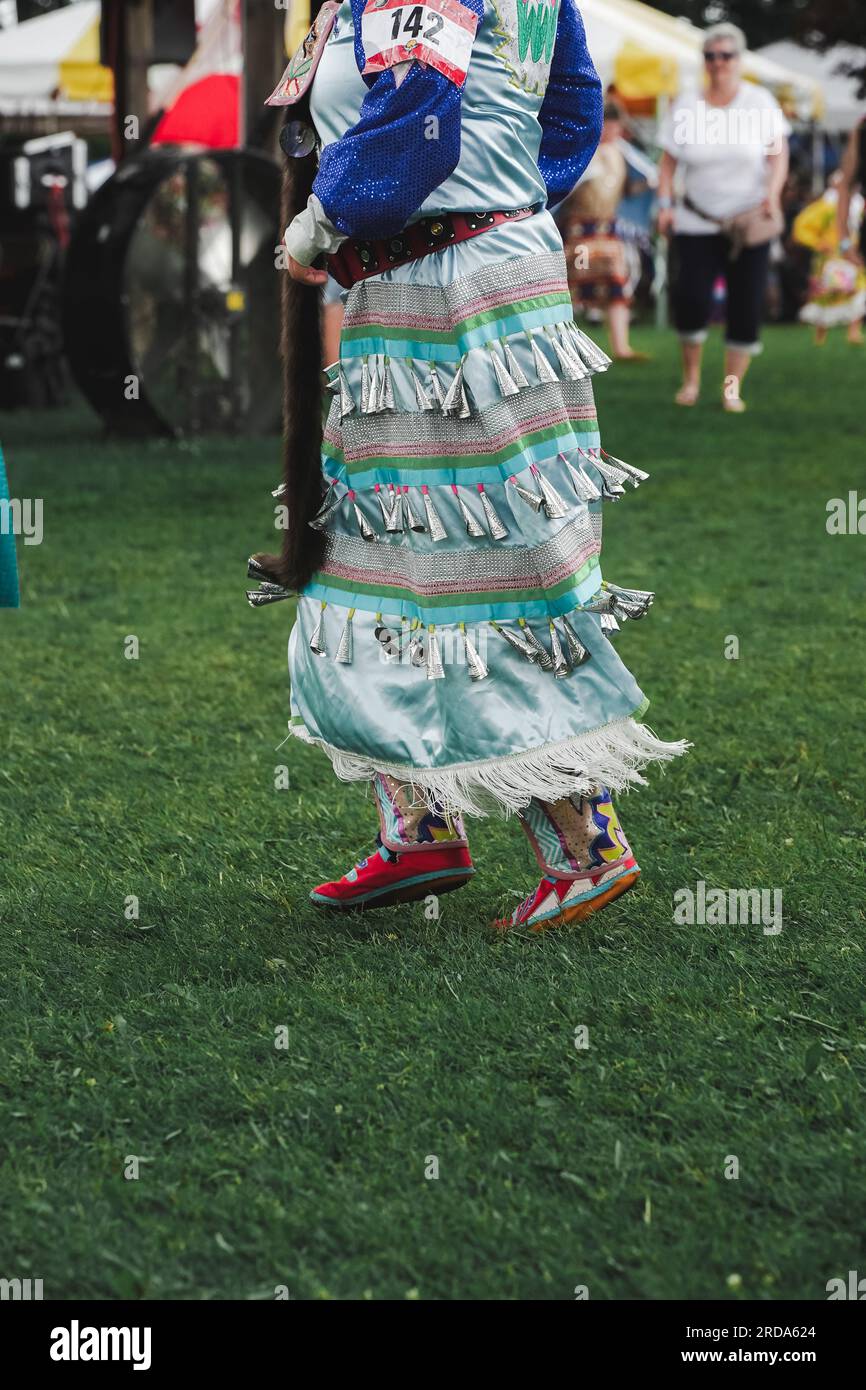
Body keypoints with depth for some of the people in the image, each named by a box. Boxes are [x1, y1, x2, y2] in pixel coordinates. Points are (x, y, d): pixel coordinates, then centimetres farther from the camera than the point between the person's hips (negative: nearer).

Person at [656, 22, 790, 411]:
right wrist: (665, 204, -8)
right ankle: (691, 377, 9)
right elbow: (669, 161, 4)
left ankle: (732, 388, 11)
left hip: (750, 225, 0)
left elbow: (779, 152, -1)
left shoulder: (759, 102, -2)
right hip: (697, 224, 0)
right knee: (691, 299, -14)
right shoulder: (685, 106, -1)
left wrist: (773, 191, -18)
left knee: (746, 306, -2)